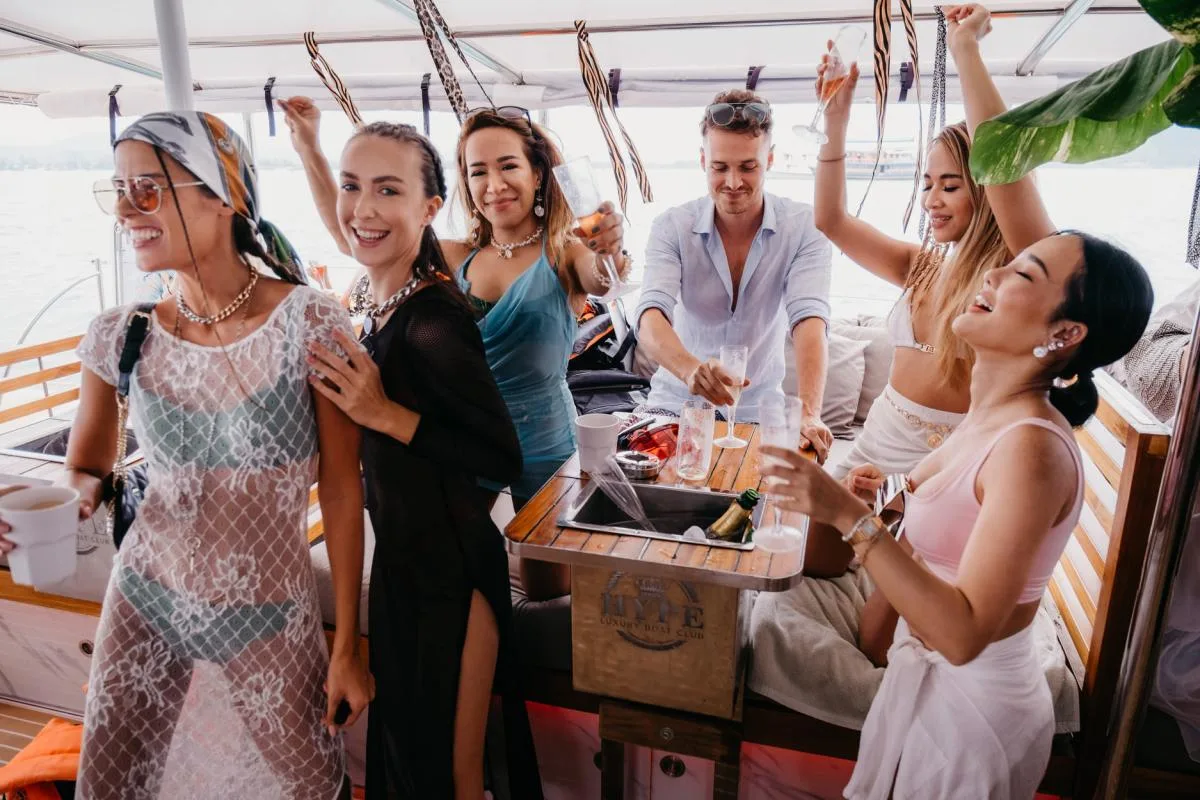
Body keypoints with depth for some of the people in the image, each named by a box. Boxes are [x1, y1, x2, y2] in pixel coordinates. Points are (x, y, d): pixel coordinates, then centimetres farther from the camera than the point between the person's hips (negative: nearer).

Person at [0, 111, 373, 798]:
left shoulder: (310, 323, -17)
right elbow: (87, 474, 8)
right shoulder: (120, 337, -7)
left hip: (272, 613, -2)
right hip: (146, 600, 3)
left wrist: (348, 648, -7)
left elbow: (342, 490, -11)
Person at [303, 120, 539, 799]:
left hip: (449, 572, -9)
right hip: (404, 559, 9)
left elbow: (505, 459, -25)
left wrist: (384, 413, -28)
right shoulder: (386, 299, 1)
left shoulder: (435, 318, -25)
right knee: (403, 745, 29)